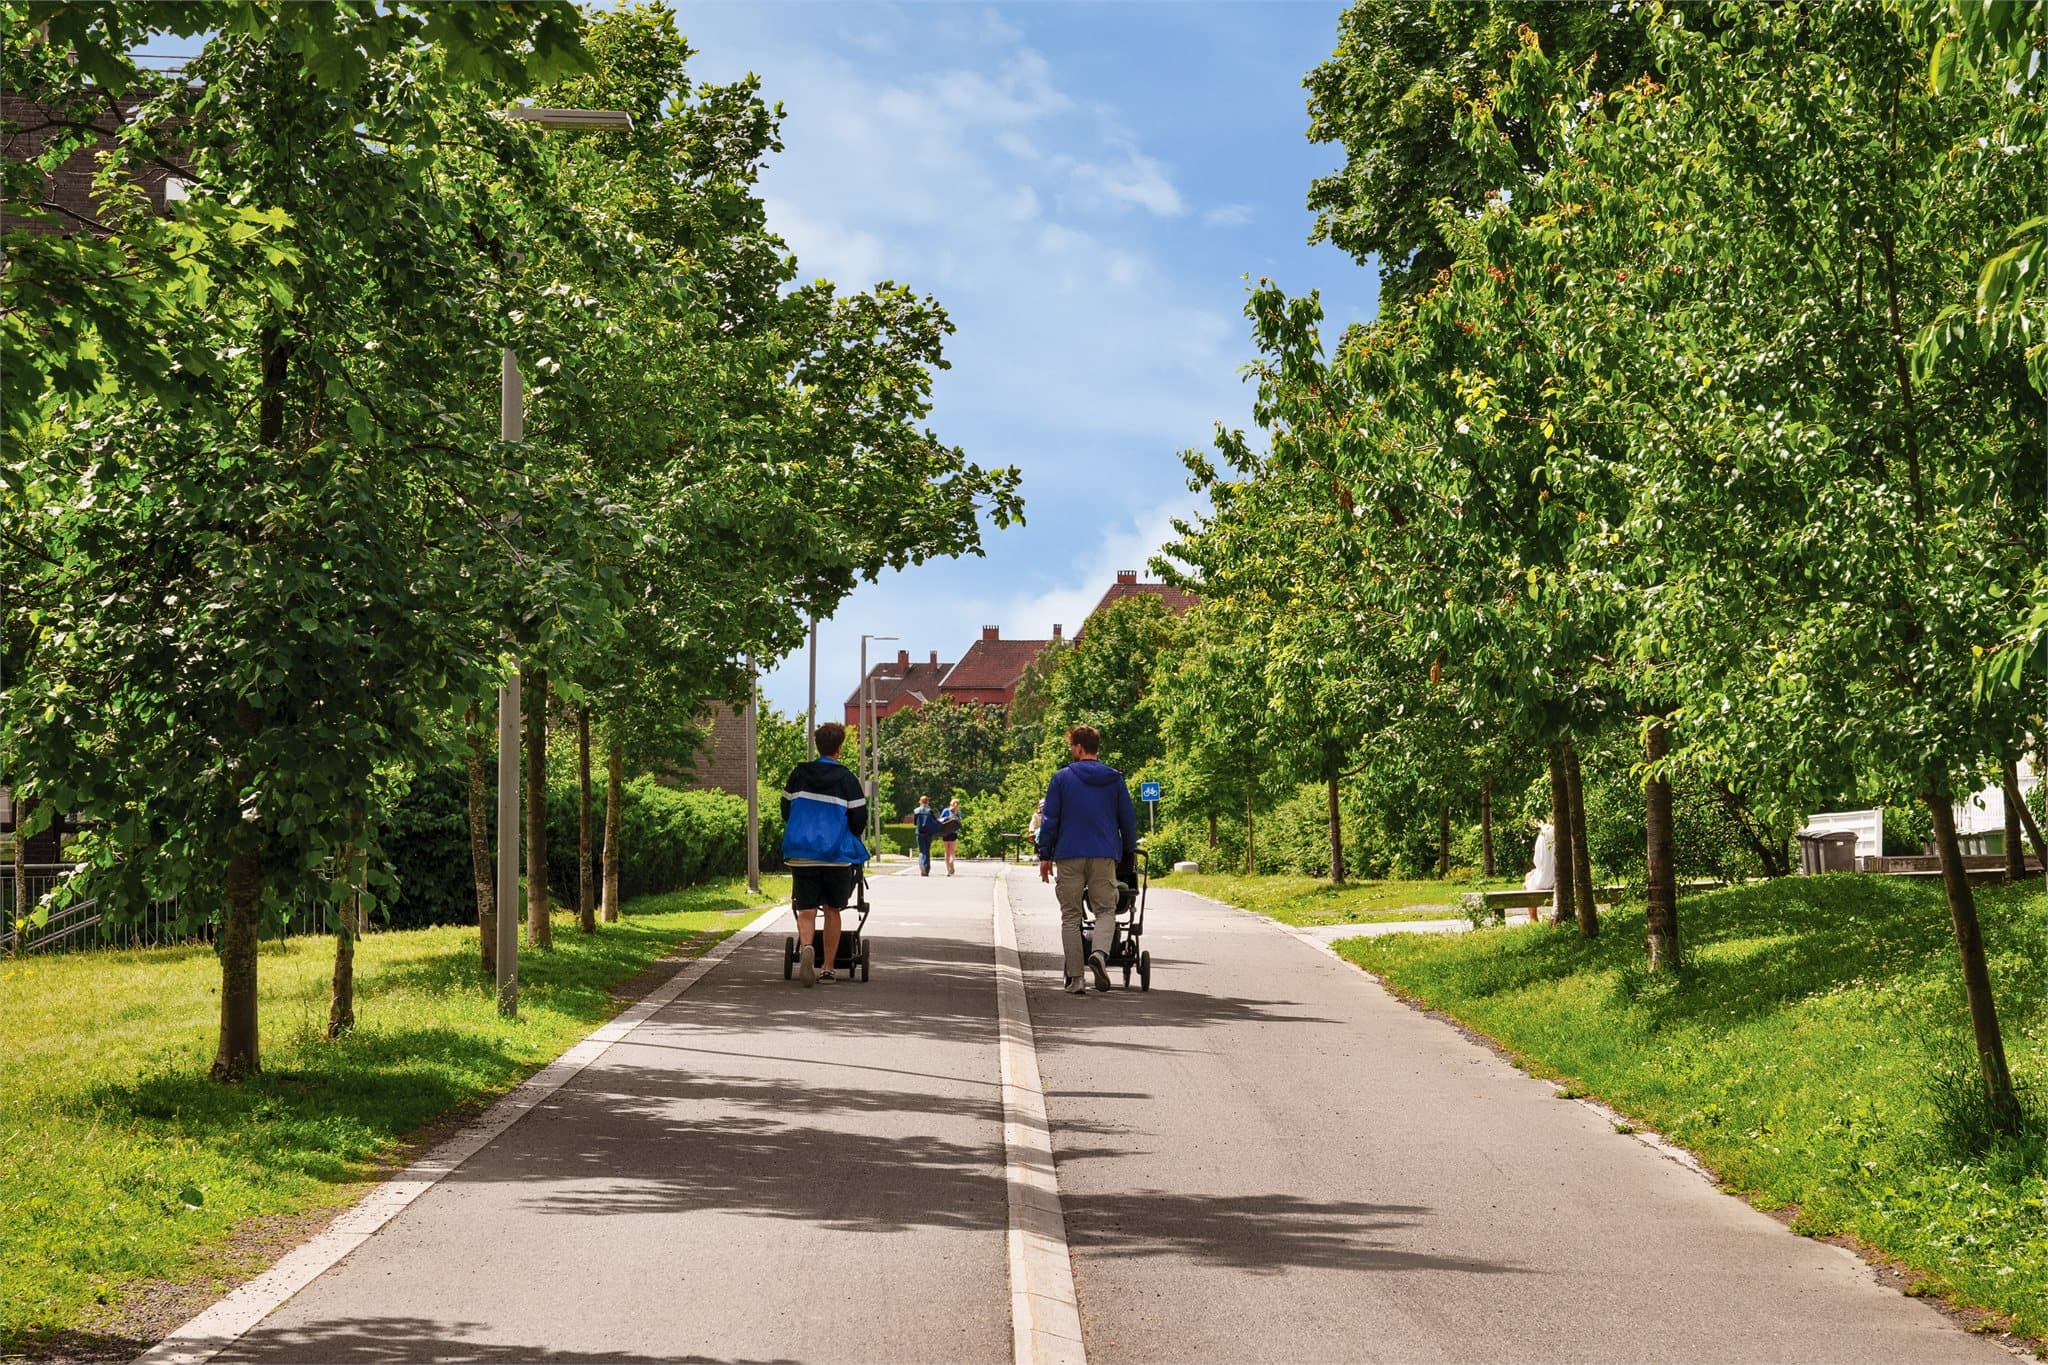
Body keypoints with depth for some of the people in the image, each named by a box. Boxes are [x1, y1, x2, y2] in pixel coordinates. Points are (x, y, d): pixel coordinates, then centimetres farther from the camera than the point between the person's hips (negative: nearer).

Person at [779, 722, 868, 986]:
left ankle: (807, 947, -32)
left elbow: (786, 810, 11)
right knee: (832, 911, 14)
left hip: (801, 853, 1)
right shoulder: (847, 779, -4)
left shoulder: (799, 774, 4)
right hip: (837, 855, -1)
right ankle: (827, 969, 18)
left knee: (806, 911, -1)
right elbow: (859, 819, -2)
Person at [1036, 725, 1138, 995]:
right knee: (1105, 909, 10)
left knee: (1070, 916, 5)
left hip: (1069, 855, -1)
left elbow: (1050, 820, 0)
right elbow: (1128, 820, 10)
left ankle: (1075, 977, 1)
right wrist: (1130, 853, 22)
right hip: (1105, 856, 1)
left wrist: (1045, 855, 7)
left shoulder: (1062, 778, 1)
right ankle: (1100, 953, -19)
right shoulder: (1115, 779, 6)